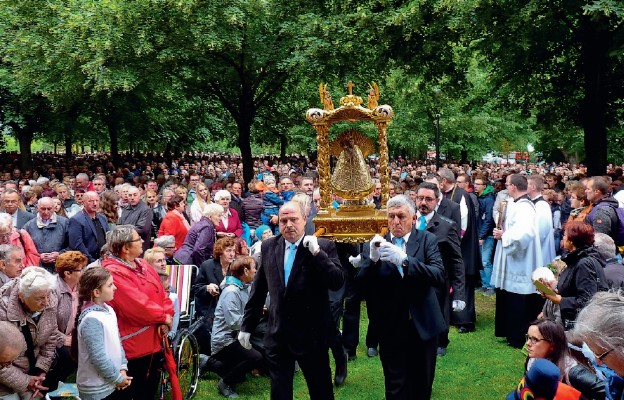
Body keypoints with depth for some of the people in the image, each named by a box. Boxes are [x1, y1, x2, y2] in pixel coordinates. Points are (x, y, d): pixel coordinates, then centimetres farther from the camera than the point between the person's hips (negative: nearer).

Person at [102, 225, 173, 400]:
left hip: (154, 341, 8)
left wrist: (166, 317, -10)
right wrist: (163, 317, -12)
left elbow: (162, 294, 7)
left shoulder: (144, 266, 8)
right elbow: (137, 305, -24)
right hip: (133, 346, -8)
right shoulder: (113, 272, -20)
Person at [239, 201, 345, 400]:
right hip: (278, 336, 2)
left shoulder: (324, 247, -6)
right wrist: (246, 326, 12)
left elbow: (337, 282, -17)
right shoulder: (269, 247, 4)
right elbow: (258, 290, 10)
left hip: (312, 335, -2)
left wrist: (317, 252, -22)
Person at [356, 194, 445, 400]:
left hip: (423, 327, 1)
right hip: (391, 330, 0)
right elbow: (361, 286, -7)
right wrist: (372, 259, -25)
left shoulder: (427, 240, -1)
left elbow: (440, 277, -16)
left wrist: (404, 260, -29)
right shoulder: (375, 245, 0)